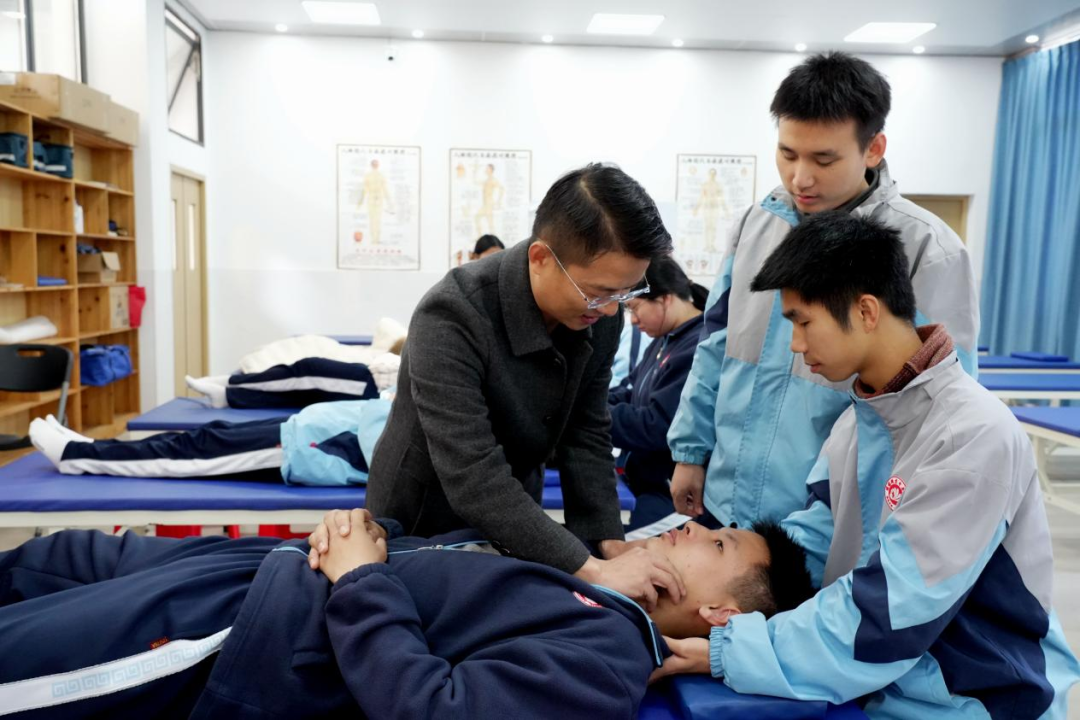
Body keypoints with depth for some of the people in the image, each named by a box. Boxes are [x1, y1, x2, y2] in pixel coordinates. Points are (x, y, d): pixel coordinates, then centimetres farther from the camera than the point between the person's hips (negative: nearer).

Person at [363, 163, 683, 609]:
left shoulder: (599, 316, -14)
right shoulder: (452, 318, -33)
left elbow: (586, 436, -7)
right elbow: (473, 481, -37)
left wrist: (608, 541, -18)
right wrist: (594, 572, -38)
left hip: (510, 528, 5)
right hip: (423, 529, -5)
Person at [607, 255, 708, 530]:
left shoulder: (700, 348, -25)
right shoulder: (665, 341, 10)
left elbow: (657, 427, -28)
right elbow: (629, 393, 14)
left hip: (673, 495, -10)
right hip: (649, 484, 10)